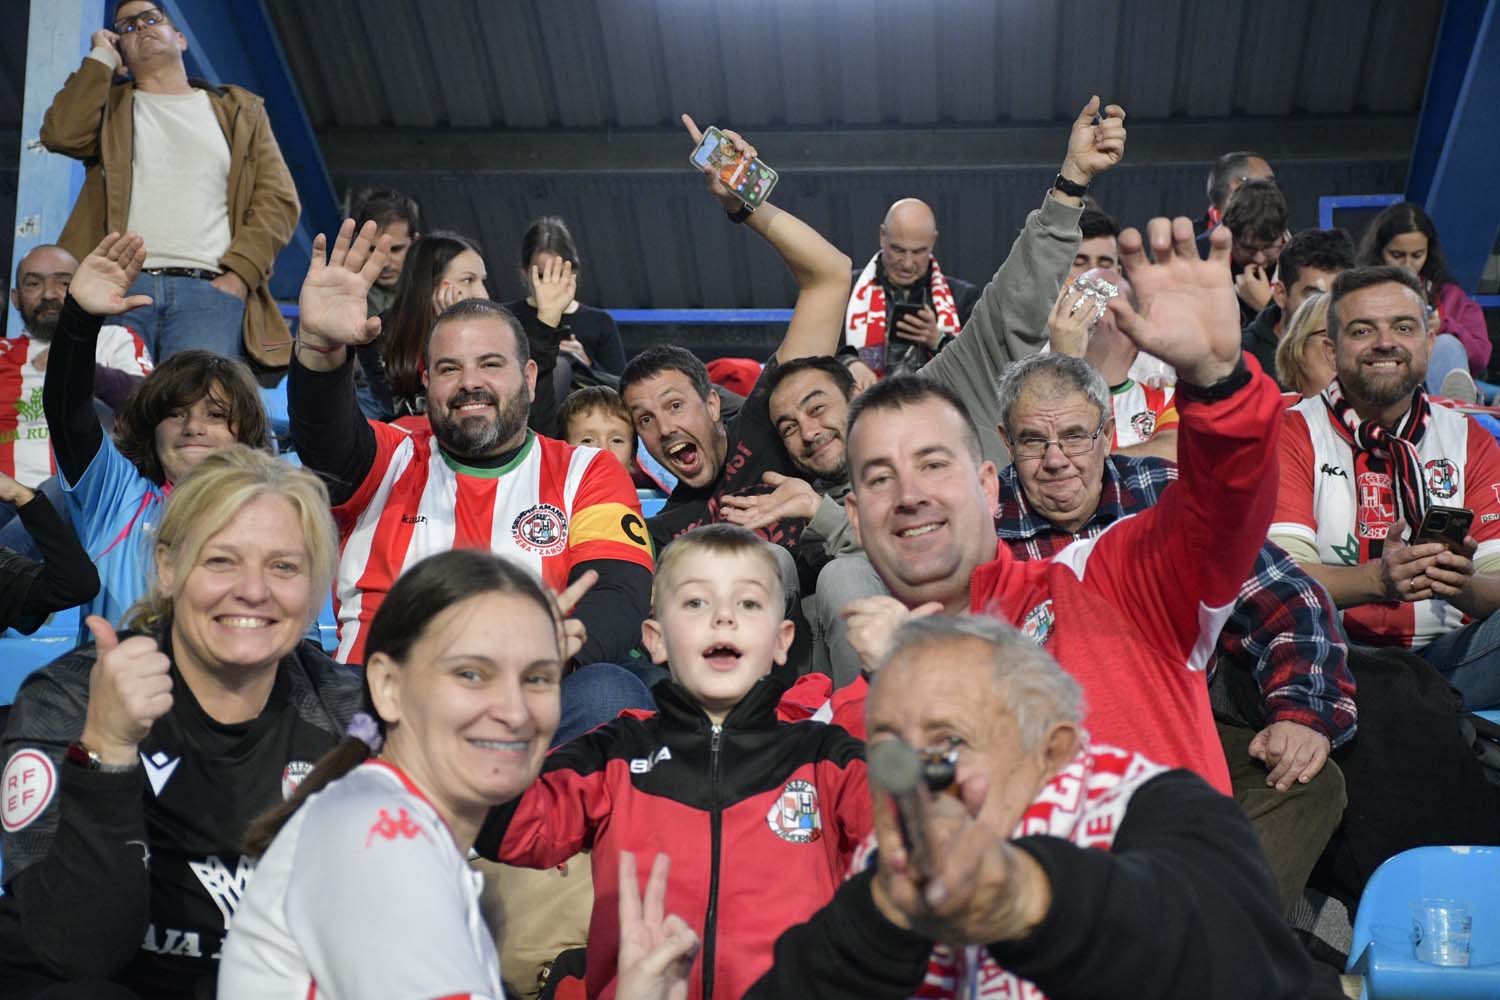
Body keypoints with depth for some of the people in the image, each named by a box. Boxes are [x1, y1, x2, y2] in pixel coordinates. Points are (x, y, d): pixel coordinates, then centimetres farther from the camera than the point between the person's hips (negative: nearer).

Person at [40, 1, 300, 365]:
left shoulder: (240, 111, 22)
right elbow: (61, 134, 1)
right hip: (119, 284, 1)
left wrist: (239, 274, -5)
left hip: (210, 289, -1)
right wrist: (102, 57, 12)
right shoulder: (110, 104, 24)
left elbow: (278, 199, 10)